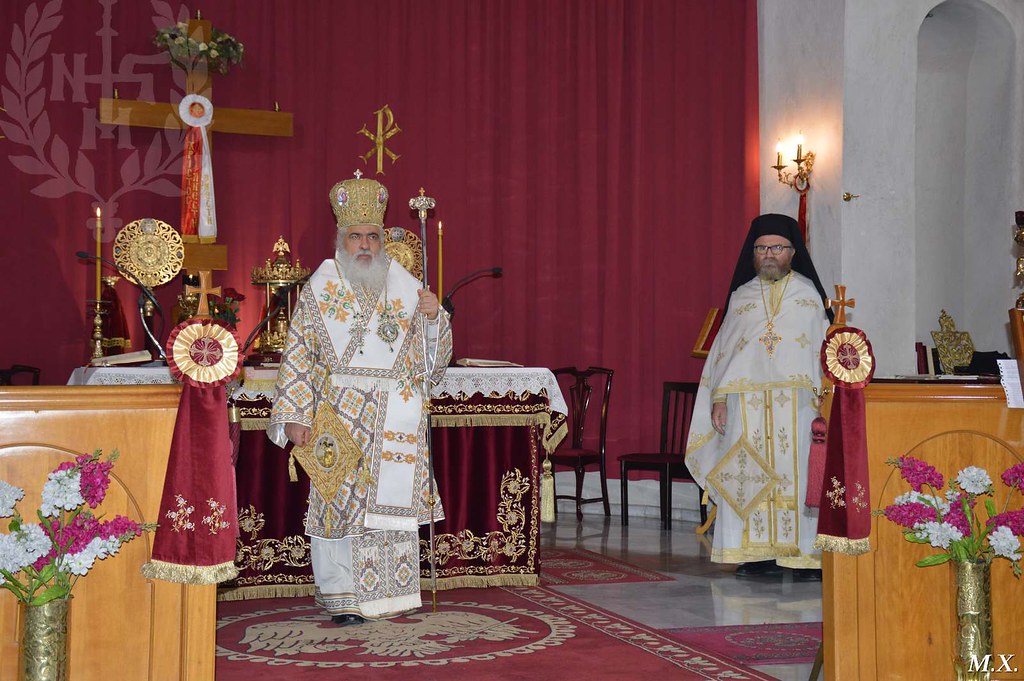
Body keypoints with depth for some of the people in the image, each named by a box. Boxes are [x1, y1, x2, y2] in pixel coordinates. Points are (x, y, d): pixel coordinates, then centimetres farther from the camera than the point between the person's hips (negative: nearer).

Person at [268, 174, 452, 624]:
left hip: (397, 420, 2)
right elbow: (297, 355, -1)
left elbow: (432, 358, 10)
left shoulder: (404, 286, 9)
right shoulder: (320, 287, 3)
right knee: (342, 500, -3)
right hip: (341, 416, -2)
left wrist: (432, 318, -10)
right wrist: (295, 417, -8)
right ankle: (345, 599, 5)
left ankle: (392, 594, 14)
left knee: (393, 500, 3)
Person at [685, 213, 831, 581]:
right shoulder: (741, 297, 13)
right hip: (747, 402, 2)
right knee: (750, 474, -1)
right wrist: (719, 398, 1)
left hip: (796, 400, -2)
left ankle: (806, 554, -1)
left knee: (798, 471, -6)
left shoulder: (808, 294, 8)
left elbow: (825, 347, 4)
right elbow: (723, 348, 11)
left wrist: (822, 399, -7)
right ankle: (760, 552, 5)